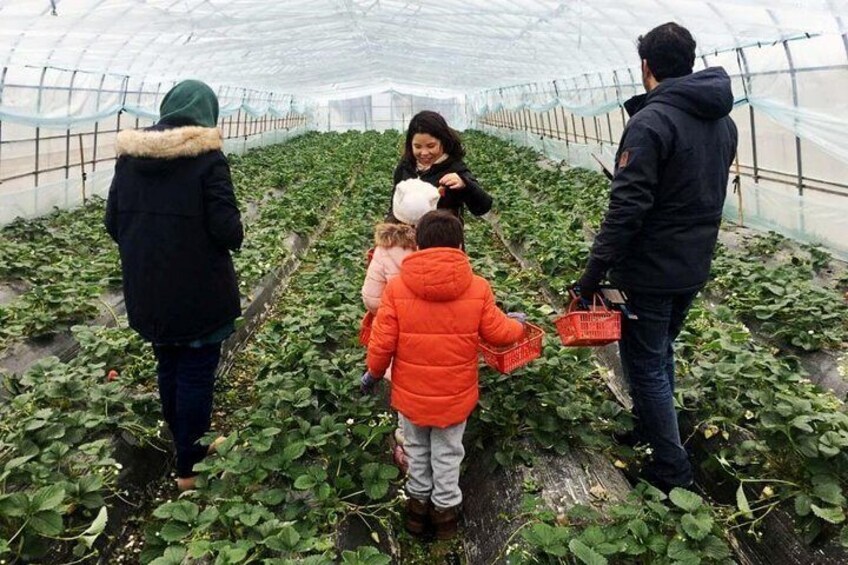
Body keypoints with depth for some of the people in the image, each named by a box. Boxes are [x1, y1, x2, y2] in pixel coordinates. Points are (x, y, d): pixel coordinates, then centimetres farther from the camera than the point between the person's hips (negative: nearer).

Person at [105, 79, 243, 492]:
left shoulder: (129, 156, 1)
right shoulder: (207, 158, -16)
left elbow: (112, 221, 6)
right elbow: (227, 228, -19)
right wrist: (235, 236, 3)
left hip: (148, 292, 6)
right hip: (199, 294, -5)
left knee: (168, 369, 20)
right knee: (196, 374, 8)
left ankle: (187, 445, 40)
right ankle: (190, 467, 21)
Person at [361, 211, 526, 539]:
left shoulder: (396, 288, -16)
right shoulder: (478, 289, -15)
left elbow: (382, 343, -12)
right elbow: (497, 334, -4)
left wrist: (373, 374, 7)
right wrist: (518, 326, 18)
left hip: (411, 393, 0)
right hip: (455, 395, 0)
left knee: (417, 450, 23)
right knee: (447, 454, 20)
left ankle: (418, 504, 39)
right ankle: (445, 510, 36)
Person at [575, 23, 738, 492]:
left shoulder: (651, 121, -19)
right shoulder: (723, 122, 9)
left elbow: (627, 206, -25)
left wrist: (593, 272, -21)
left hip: (650, 272, -8)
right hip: (694, 268, 9)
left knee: (645, 366, 5)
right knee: (661, 353, 24)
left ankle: (671, 471, 15)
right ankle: (648, 432, 41)